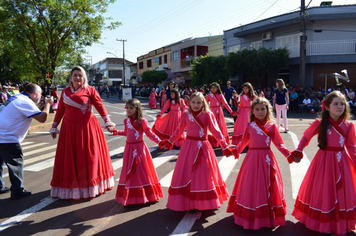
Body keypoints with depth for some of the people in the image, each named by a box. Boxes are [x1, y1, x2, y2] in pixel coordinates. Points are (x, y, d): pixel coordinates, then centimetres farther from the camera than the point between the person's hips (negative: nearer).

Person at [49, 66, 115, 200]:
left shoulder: (90, 90, 0)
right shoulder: (65, 92, 11)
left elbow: (99, 105, -9)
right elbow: (60, 110, 13)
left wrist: (107, 120, -20)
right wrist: (54, 126, 11)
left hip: (87, 127, -3)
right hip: (69, 129, 4)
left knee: (87, 157, 5)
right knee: (69, 159, 7)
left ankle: (89, 186, 21)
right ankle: (71, 186, 21)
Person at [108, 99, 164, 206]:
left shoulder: (142, 121, -12)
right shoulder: (126, 121, 4)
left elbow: (150, 133, -10)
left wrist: (160, 142, -19)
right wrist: (115, 131, 20)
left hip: (139, 148, -5)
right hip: (129, 148, 5)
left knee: (141, 170, 3)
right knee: (129, 172, 9)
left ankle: (147, 194, 19)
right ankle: (130, 195, 22)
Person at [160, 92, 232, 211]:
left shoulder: (207, 115, -8)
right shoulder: (186, 115, 1)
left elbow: (216, 131, -9)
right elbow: (179, 130, 14)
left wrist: (225, 146, -13)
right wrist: (170, 141, 17)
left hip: (202, 147, -2)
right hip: (189, 147, 3)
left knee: (203, 174, 6)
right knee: (187, 174, 6)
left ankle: (202, 203, 21)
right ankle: (189, 202, 20)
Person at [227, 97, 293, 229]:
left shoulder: (272, 126, 1)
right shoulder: (250, 126, 3)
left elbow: (279, 144, 1)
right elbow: (244, 142, 15)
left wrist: (289, 155, -8)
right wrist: (235, 151, 14)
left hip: (266, 160, -1)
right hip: (252, 159, 1)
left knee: (267, 187, 8)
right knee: (251, 186, 7)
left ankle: (268, 215, 23)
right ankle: (250, 216, 21)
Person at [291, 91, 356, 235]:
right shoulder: (319, 124, -9)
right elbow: (306, 136, 4)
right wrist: (298, 151, -5)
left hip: (342, 162, 3)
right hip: (324, 161, -3)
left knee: (343, 192, 12)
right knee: (324, 191, 9)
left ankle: (342, 223, 34)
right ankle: (323, 223, 27)